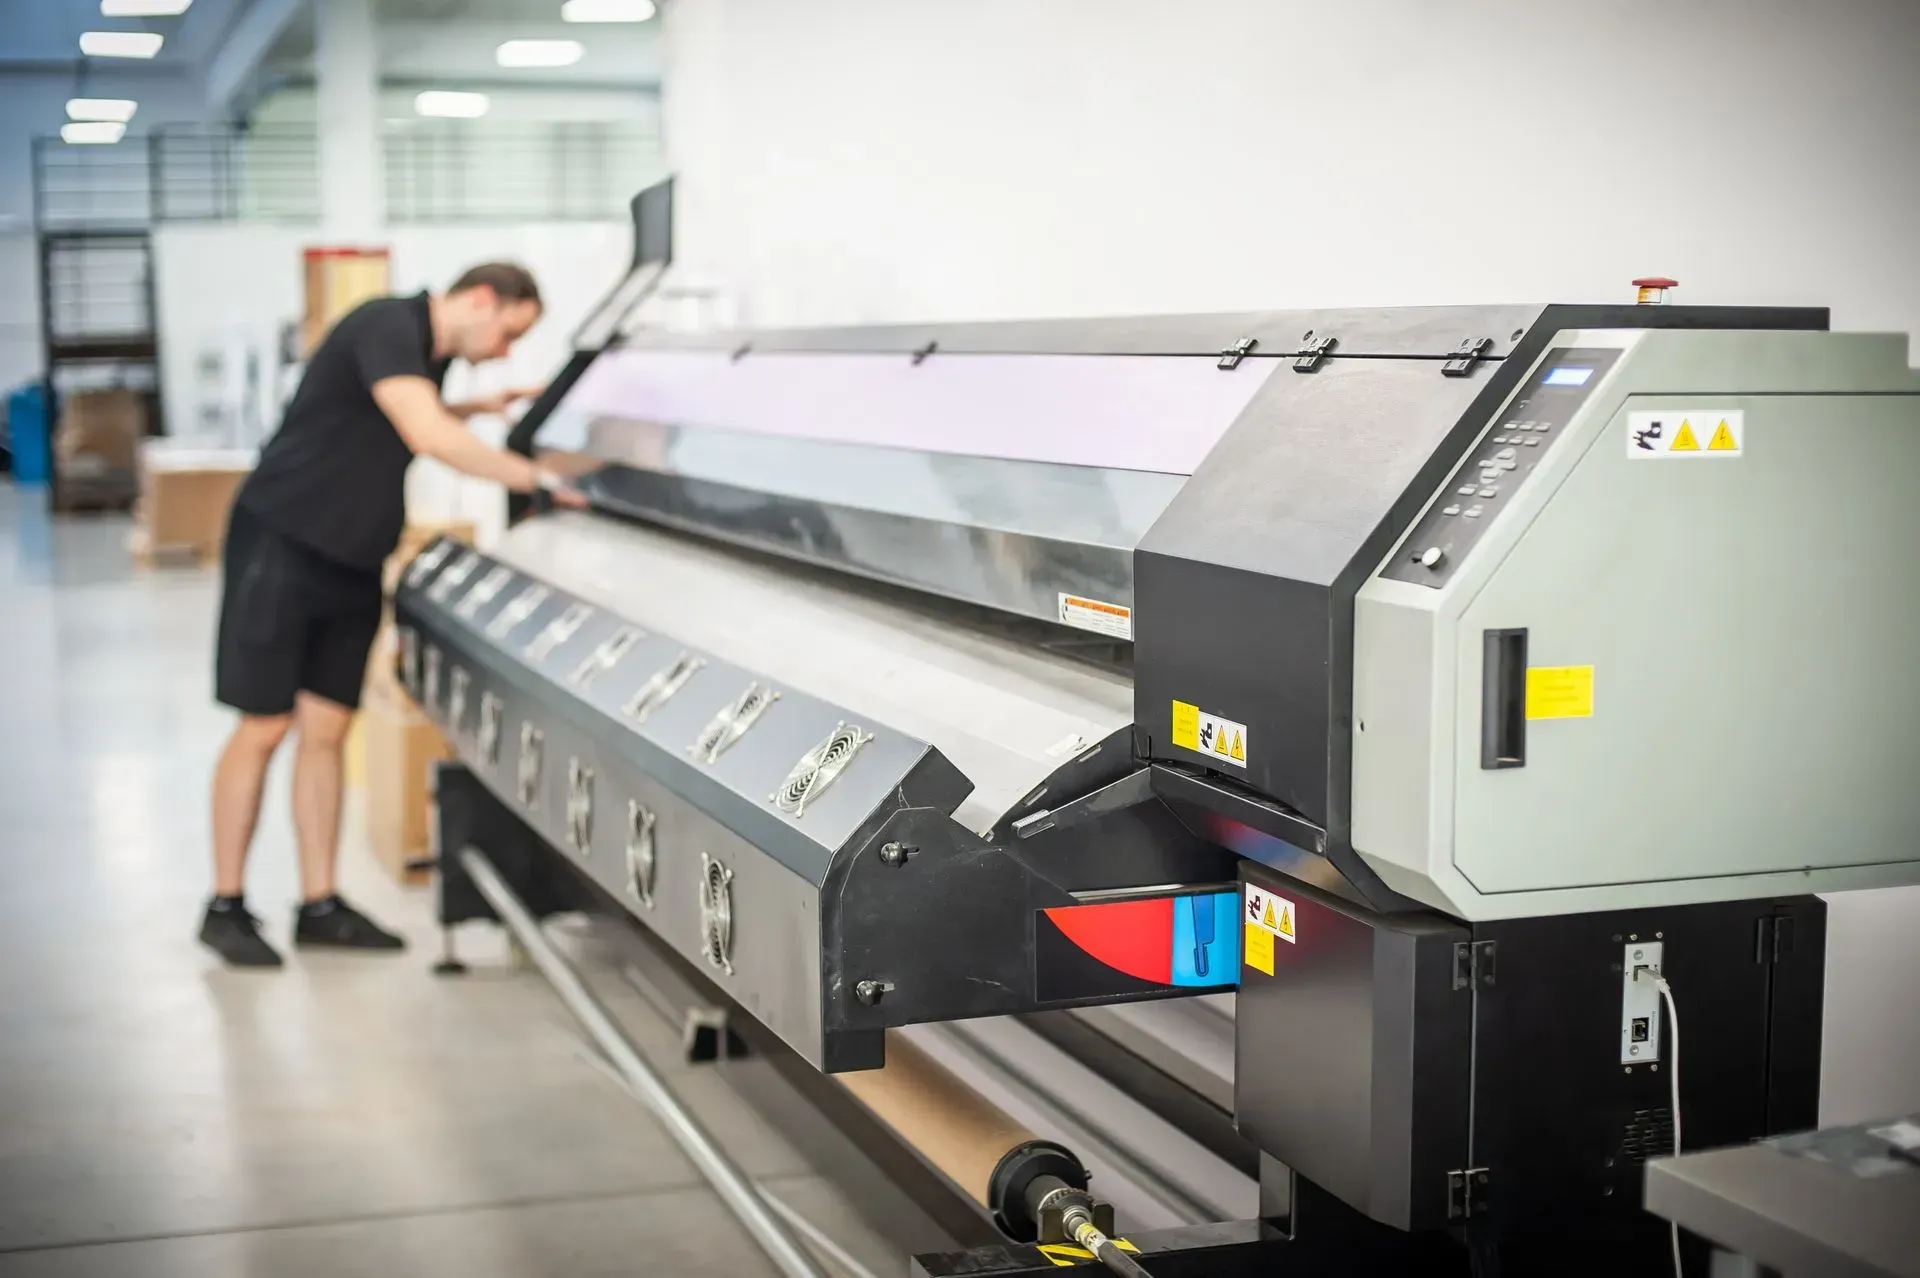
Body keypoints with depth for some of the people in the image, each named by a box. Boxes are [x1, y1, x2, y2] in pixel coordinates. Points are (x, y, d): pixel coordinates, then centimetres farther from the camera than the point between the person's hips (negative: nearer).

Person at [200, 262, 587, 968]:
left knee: (326, 730, 8)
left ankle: (320, 905, 13)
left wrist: (476, 407, 15)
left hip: (351, 561, 8)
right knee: (263, 728, -2)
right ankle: (225, 905, 9)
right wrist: (536, 479, -26)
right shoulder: (387, 327, -19)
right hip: (282, 545, -8)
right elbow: (429, 438, -32)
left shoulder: (434, 354, 8)